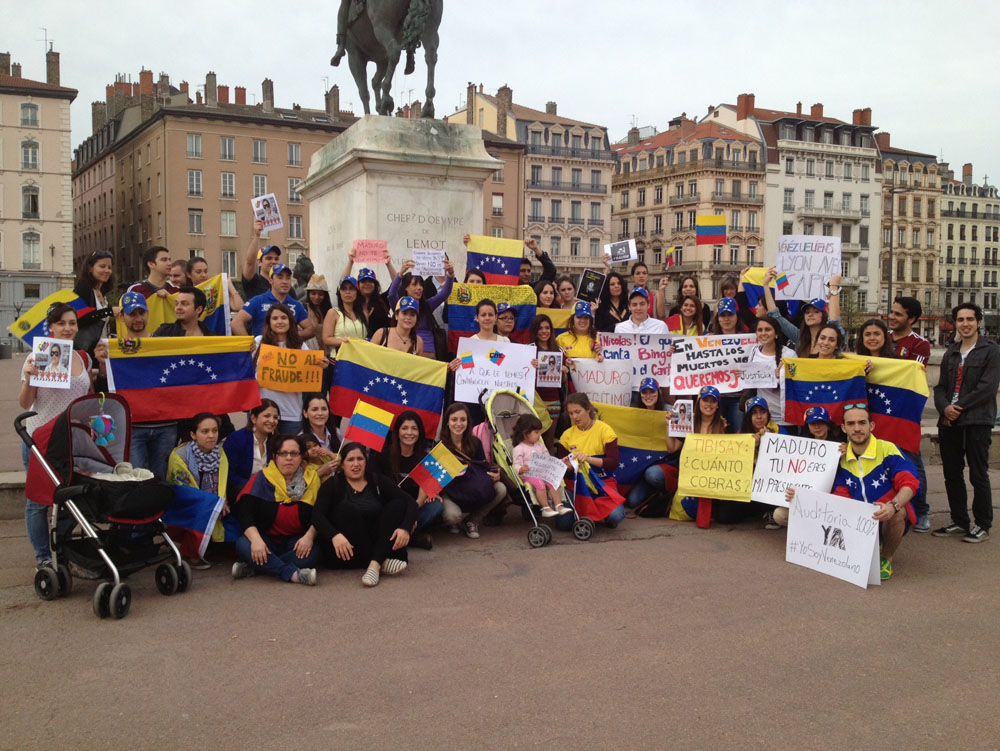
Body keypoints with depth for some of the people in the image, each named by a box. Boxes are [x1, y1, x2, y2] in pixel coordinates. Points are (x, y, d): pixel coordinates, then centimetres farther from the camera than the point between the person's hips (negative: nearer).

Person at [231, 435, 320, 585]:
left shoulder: (312, 478, 3)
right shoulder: (263, 478, 0)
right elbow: (244, 512, -11)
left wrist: (309, 535, -22)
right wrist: (256, 539, -28)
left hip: (297, 541, 0)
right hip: (267, 539, 0)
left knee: (312, 553, -32)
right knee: (243, 545, -31)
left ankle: (253, 567, -24)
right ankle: (293, 574, -38)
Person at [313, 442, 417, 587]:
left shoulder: (378, 481, 7)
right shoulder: (332, 486, 2)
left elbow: (410, 502, -3)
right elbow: (317, 515, -14)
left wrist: (405, 528, -23)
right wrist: (334, 535, -34)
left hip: (375, 545, 3)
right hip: (343, 551, -2)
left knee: (397, 504, -14)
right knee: (348, 509, -25)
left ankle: (375, 564, -31)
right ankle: (381, 562, -29)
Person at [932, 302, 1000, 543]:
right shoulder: (951, 353, 17)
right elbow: (940, 387, 12)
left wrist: (959, 407, -14)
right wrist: (945, 407, -8)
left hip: (977, 421, -6)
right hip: (949, 422, 6)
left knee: (978, 475, -1)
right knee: (952, 474, 10)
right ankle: (959, 522, 21)